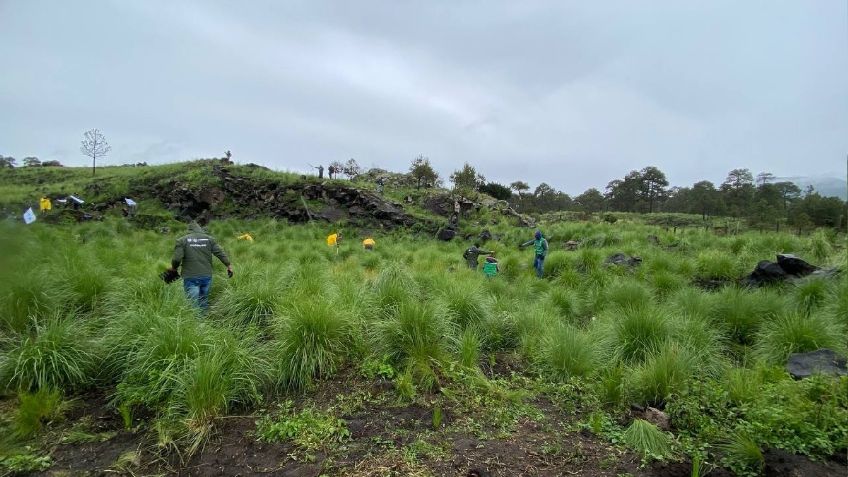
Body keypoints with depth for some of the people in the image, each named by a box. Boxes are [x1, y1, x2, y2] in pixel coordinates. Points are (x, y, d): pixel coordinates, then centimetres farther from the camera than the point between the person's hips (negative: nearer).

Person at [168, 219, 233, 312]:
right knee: (204, 303, 16)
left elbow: (177, 258, -7)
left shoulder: (182, 240, 0)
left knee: (193, 304, 1)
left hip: (190, 277, -3)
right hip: (207, 276, 3)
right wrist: (228, 265, 9)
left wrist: (174, 267, 12)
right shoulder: (209, 239, 6)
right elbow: (220, 253, 2)